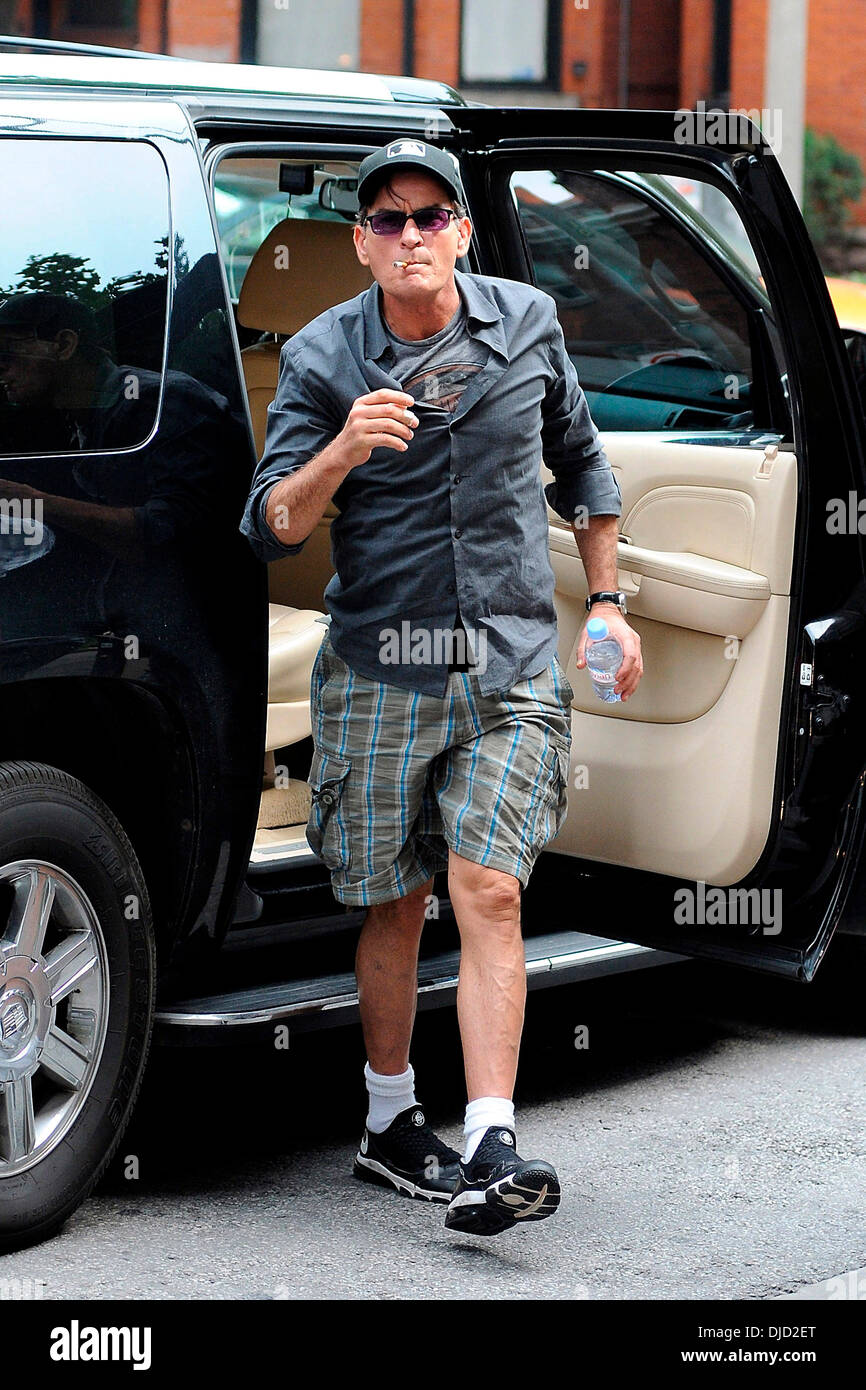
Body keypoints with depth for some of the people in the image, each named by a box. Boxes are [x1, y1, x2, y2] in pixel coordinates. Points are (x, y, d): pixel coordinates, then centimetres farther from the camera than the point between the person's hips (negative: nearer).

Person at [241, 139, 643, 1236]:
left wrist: (606, 601, 17)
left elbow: (580, 461, 20)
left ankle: (489, 1151, -17)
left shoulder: (527, 324, 5)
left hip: (512, 663, 0)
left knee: (487, 894, -12)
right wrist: (340, 455, -27)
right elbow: (270, 529, -9)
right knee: (393, 907, 7)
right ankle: (390, 1125, 25)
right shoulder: (322, 357, -2)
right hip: (379, 670, 0)